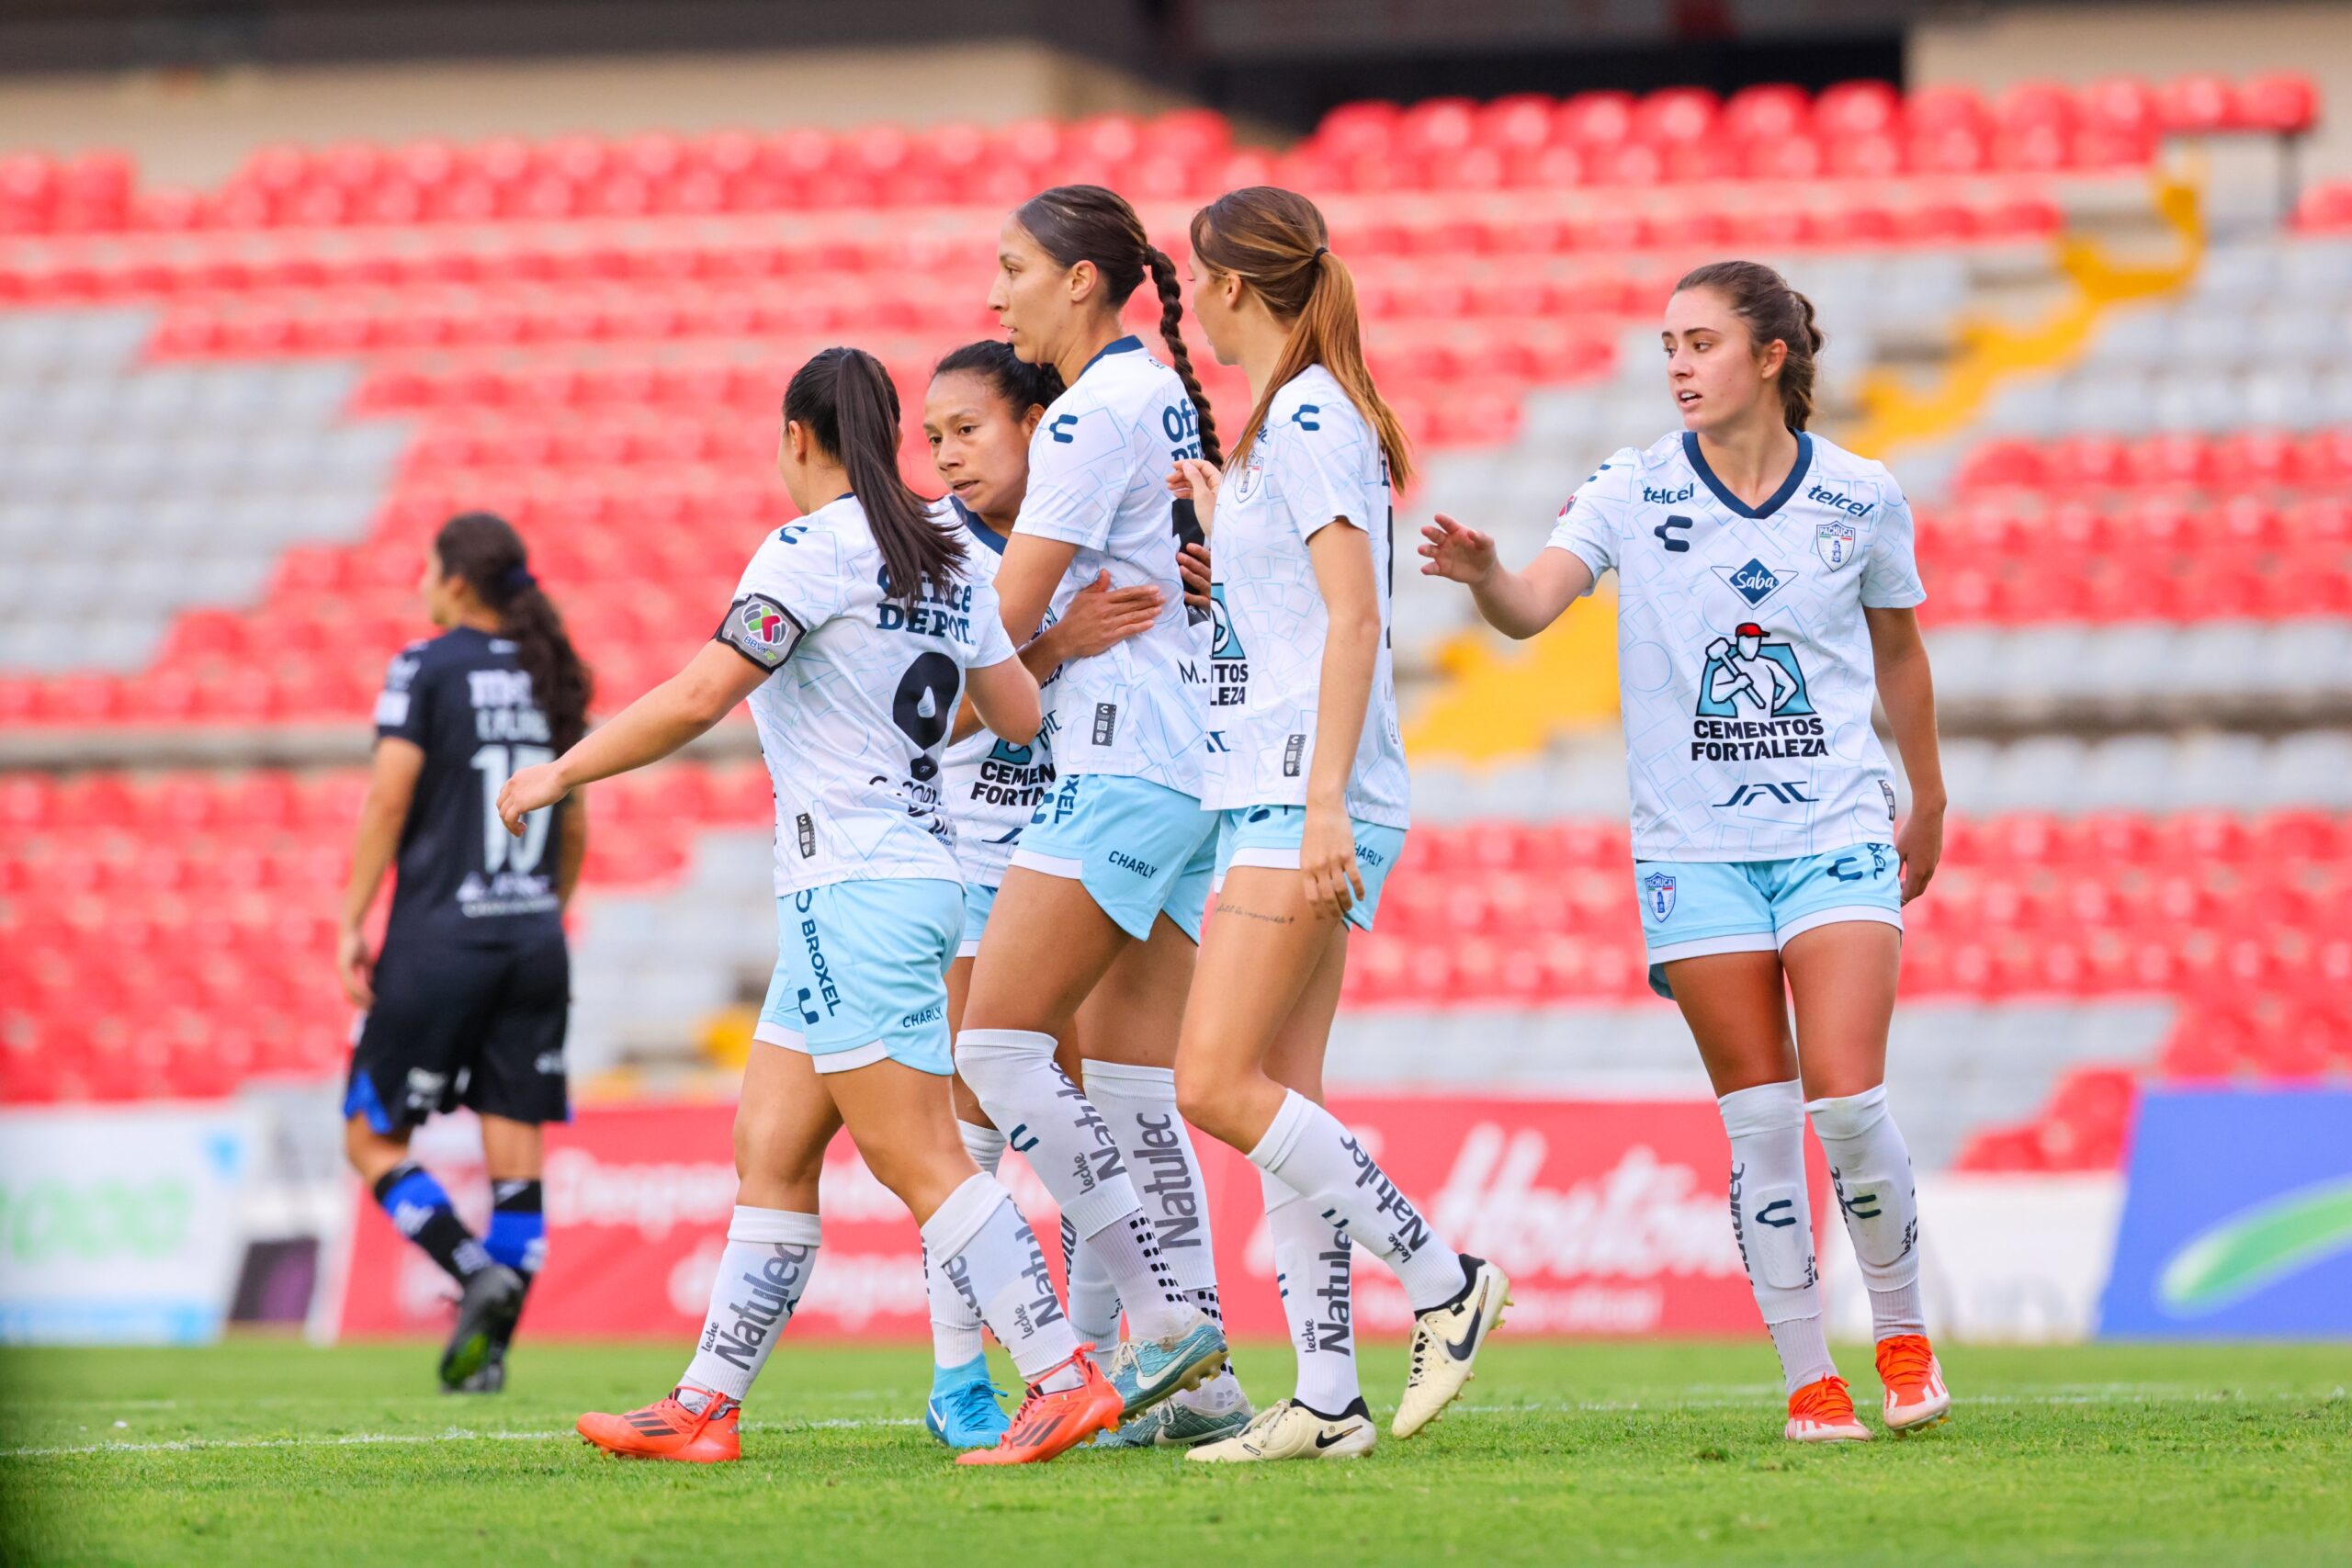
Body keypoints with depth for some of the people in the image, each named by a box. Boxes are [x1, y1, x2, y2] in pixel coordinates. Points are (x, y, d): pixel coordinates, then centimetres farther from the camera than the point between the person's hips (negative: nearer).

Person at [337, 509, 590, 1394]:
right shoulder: (550, 680, 11)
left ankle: (478, 1273, -16)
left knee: (372, 1140, 5)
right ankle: (488, 1348, -2)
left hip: (439, 938, -5)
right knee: (516, 1154, 4)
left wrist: (352, 923, -8)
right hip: (535, 941, 5)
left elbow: (388, 800, -12)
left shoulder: (427, 668, -6)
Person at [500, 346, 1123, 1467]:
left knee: (918, 1158, -10)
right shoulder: (944, 564, 13)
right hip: (918, 878, 9)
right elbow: (1026, 718, 15)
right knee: (768, 1151, 10)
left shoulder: (817, 546, -10)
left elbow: (698, 698, -15)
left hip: (855, 888, -9)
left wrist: (560, 773, -5)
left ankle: (1063, 1379, -15)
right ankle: (705, 1408, 10)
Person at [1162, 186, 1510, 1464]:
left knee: (1219, 1084, -15)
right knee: (1277, 1096, 6)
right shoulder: (1282, 422, 18)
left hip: (1304, 798, -10)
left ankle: (1444, 1282, -8)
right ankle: (1327, 1400, 5)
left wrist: (1325, 803, -24)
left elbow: (1352, 617, -19)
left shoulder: (1310, 417, -11)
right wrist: (1217, 534, 24)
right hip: (1270, 795, 10)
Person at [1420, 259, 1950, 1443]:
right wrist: (1482, 575, -40)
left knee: (1846, 1101, -11)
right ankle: (1806, 1374, 9)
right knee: (1758, 1122, 1)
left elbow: (1898, 654, 16)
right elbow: (1532, 606, -17)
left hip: (1836, 832, -1)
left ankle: (1902, 1330, 12)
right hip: (1694, 847, 1)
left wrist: (1927, 804, 25)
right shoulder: (1633, 491, -2)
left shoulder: (1862, 498, 1)